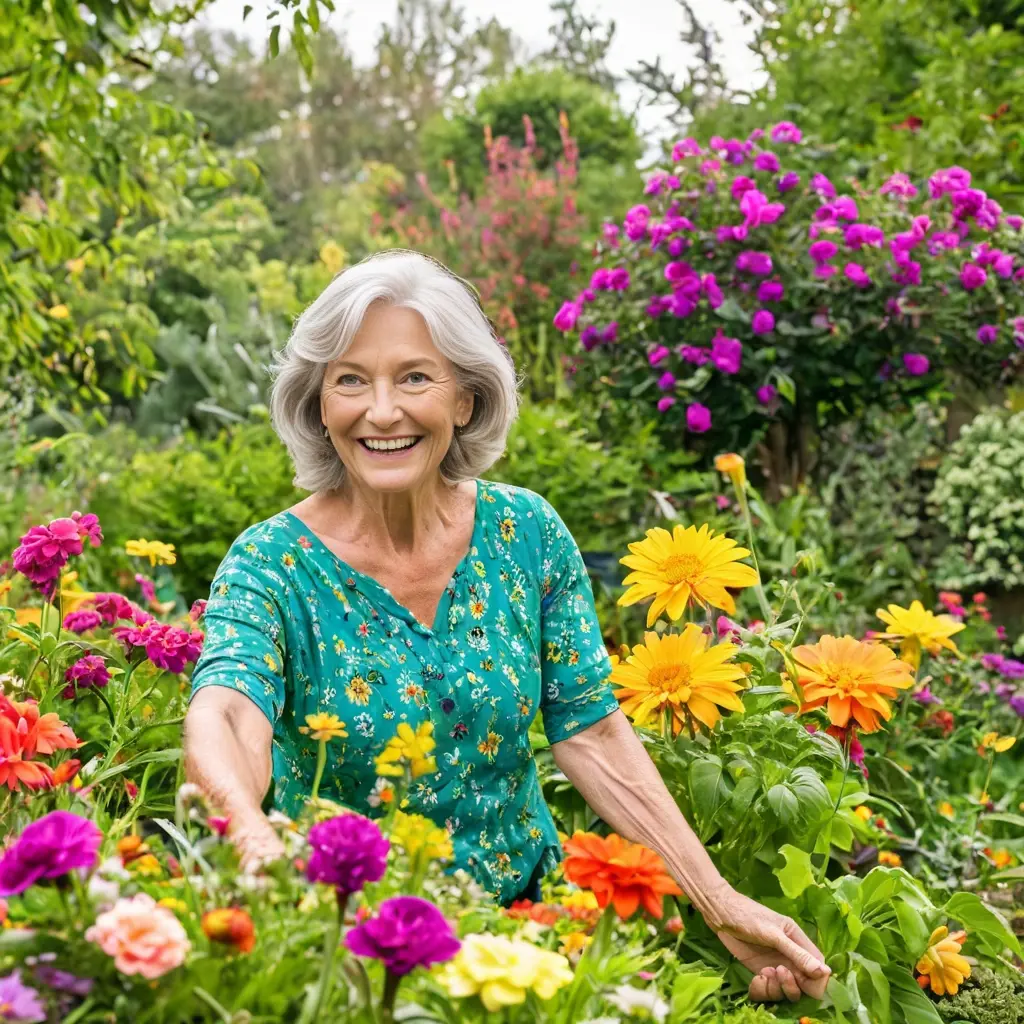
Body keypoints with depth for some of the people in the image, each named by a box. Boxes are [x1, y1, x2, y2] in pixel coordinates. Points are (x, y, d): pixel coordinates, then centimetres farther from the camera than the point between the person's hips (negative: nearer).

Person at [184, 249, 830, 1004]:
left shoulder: (526, 533, -5)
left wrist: (722, 906, -10)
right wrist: (256, 842, -54)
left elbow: (591, 733, -3)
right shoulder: (273, 563, -13)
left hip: (522, 906, 2)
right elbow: (226, 721, -31)